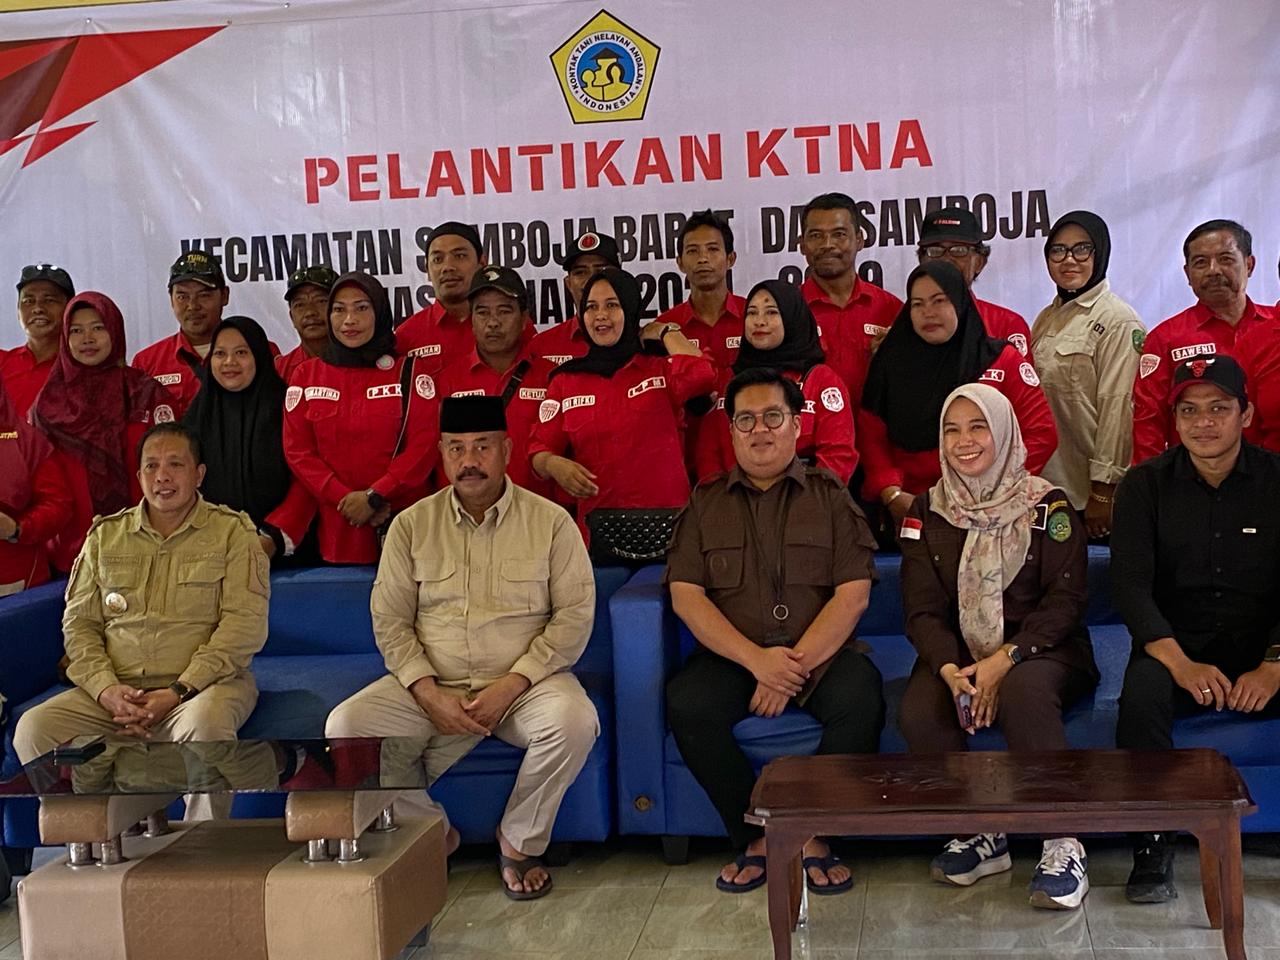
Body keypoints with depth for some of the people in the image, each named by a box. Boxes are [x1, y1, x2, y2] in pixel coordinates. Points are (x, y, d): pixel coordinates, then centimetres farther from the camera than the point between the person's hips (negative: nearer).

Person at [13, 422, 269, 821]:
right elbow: (78, 623, 12)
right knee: (33, 729, -21)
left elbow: (244, 623, -6)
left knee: (204, 722, -38)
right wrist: (106, 689, -8)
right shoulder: (105, 535, 16)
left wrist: (179, 692, -16)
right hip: (115, 691, 4)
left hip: (202, 684, -3)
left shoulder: (232, 531, 4)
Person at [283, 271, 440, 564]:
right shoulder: (307, 375, 10)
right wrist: (345, 499, -9)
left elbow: (423, 446, -4)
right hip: (336, 528, 2)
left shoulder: (410, 372, 3)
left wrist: (374, 497, -12)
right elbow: (298, 451, 4)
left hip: (401, 523, -1)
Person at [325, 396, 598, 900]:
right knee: (344, 727, -22)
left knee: (574, 722, -33)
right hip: (432, 686, 2)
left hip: (525, 683, -2)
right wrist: (428, 693, -11)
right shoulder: (412, 525, 7)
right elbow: (389, 620, 5)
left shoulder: (550, 521, 2)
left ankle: (520, 842, -6)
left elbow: (575, 614, -3)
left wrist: (513, 685, -15)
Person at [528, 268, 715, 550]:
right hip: (596, 524, 2)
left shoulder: (661, 370, 5)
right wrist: (552, 464, -13)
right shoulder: (565, 381, 11)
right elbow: (540, 449, 11)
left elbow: (701, 376, -18)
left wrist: (665, 331, -1)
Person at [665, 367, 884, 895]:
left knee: (861, 697, -31)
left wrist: (793, 666, -15)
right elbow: (686, 595, 0)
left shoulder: (830, 496, 9)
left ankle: (811, 833, -13)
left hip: (820, 652, -1)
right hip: (732, 654, 1)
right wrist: (756, 659, -15)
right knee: (686, 703, -29)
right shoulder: (705, 502, 11)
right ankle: (757, 835, -13)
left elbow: (853, 594, -2)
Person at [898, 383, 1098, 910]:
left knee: (1023, 694, -38)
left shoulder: (1048, 506, 1)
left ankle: (1064, 844, -25)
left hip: (1039, 651, -3)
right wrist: (950, 669, -19)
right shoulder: (927, 511, 8)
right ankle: (979, 836, -9)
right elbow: (922, 609, 2)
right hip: (955, 654, 3)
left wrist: (1004, 659, -22)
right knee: (917, 714, -29)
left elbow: (1065, 600, -7)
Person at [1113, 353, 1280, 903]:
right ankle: (1153, 848, -23)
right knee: (1142, 694, -33)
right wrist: (1182, 665, -21)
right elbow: (1130, 586, -6)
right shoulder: (1145, 486, 3)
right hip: (1176, 647, -1)